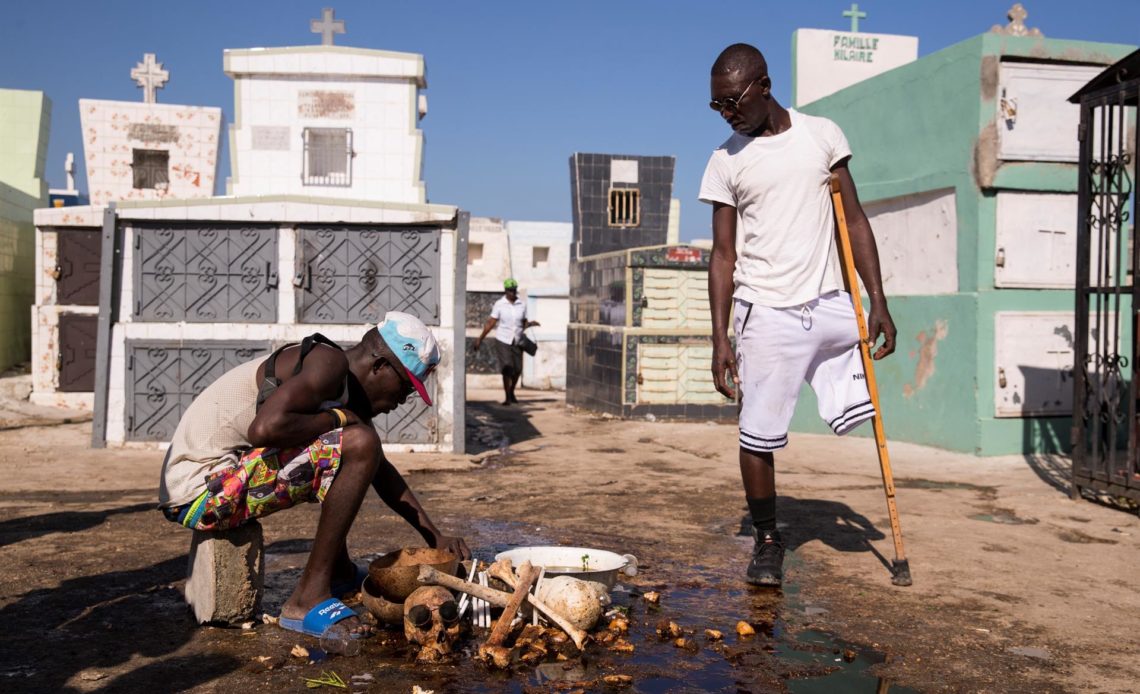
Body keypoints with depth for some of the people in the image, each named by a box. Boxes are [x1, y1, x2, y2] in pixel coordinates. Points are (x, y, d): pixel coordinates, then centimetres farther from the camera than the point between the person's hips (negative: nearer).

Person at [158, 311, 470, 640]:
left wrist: (435, 536, 23)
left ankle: (339, 572, 26)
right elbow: (264, 427, -32)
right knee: (359, 444, -21)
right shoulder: (330, 364, -15)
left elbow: (381, 471, 24)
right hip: (201, 491, -10)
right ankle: (309, 598, -16)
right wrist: (337, 418, -15)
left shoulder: (348, 389, 14)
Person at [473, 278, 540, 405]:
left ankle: (511, 393, 30)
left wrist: (531, 324, -10)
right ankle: (507, 397, 1)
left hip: (517, 342, 3)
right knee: (507, 369, -9)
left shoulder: (522, 305, 3)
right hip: (503, 341, -3)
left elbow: (523, 323, 12)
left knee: (517, 370, 6)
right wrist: (480, 338, -8)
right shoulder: (499, 305, -6)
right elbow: (491, 323, -4)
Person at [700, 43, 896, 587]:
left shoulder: (821, 134, 6)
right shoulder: (726, 161, 3)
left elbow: (854, 221, 8)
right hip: (767, 314, -2)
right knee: (758, 437, -2)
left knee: (858, 416, 2)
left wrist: (878, 303, 2)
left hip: (830, 305, 2)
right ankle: (767, 541, 18)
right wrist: (719, 340, -3)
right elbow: (723, 255, 3)